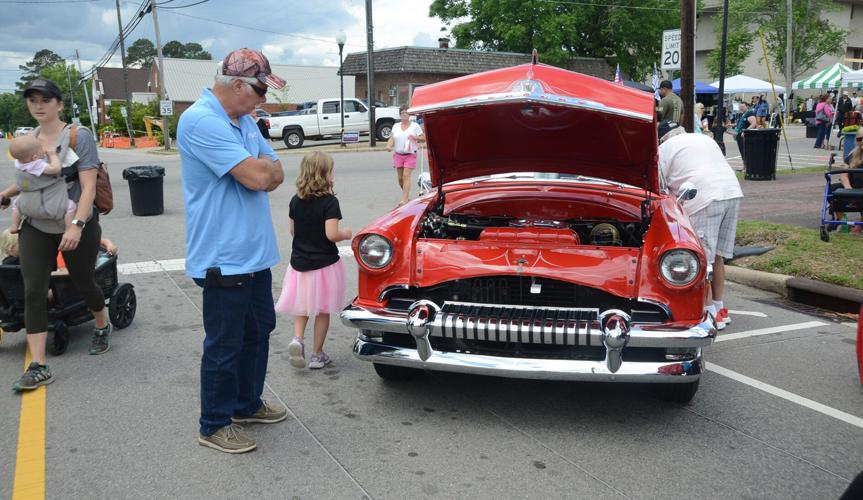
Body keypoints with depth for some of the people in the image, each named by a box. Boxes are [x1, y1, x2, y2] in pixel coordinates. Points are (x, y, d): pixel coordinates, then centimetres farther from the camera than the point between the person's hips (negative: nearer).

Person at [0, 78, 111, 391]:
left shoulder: (78, 137, -11)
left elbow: (89, 187, -17)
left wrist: (76, 225, -27)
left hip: (78, 227, -4)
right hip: (36, 228, 4)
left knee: (84, 284, 11)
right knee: (33, 292, -7)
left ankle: (102, 327, 43)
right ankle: (38, 367, -5)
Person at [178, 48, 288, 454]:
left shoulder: (245, 121, 12)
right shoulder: (200, 121, -19)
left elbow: (276, 175, 11)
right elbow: (257, 177, -26)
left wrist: (259, 169, -10)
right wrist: (263, 165, -4)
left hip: (256, 253, 10)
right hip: (223, 258, -9)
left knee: (258, 331, 20)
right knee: (224, 344, 3)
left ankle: (247, 404, 38)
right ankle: (215, 425, 20)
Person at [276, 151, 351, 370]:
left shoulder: (295, 200, 1)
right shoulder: (329, 202, -16)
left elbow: (293, 231, 9)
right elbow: (331, 234, -23)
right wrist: (346, 233, -4)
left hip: (299, 262, 4)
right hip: (324, 264, -4)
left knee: (301, 306, 20)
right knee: (322, 310, 10)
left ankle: (298, 338, -3)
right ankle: (317, 355, 16)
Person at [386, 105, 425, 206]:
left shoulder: (415, 126, 1)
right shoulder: (396, 126, 11)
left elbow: (423, 139, 0)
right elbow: (392, 138, 4)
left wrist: (415, 138, -19)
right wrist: (389, 145, -17)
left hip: (410, 155, -4)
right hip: (398, 155, 4)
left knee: (406, 176, -13)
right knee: (400, 177, 6)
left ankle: (404, 199, -15)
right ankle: (406, 194, 28)